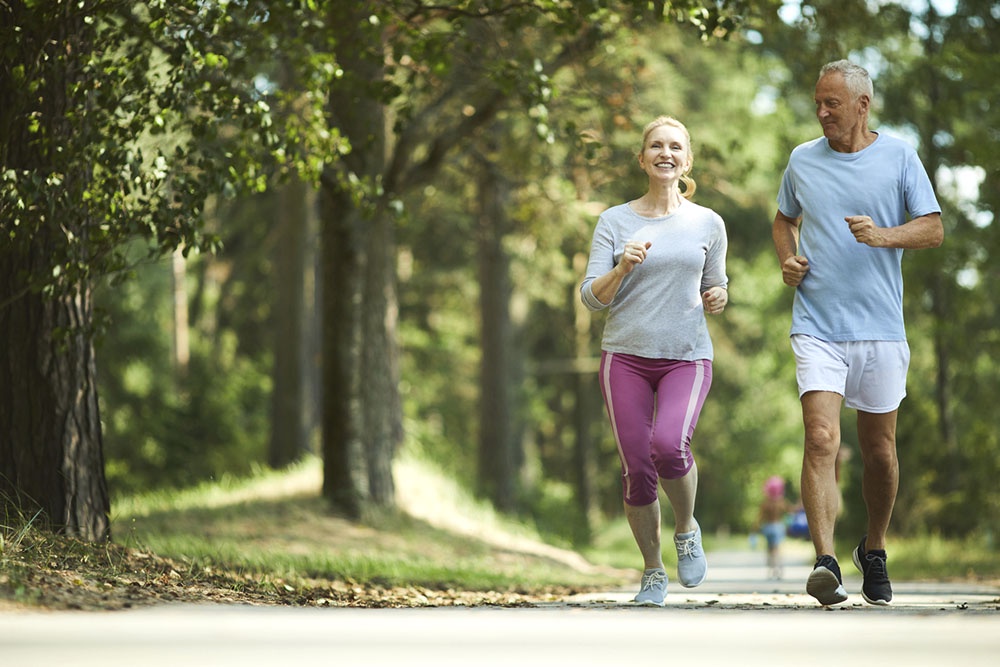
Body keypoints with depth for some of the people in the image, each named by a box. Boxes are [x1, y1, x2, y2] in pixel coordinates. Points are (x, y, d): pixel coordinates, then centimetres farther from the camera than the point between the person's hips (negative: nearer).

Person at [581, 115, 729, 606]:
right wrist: (622, 267, -17)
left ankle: (686, 528, 3)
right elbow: (592, 298, 1)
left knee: (669, 445, -26)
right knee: (636, 470, -5)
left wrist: (717, 300, -3)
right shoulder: (615, 222, 4)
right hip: (625, 357, 1)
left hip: (688, 358, 0)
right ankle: (652, 572, 15)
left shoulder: (708, 224, 8)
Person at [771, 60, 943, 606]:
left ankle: (874, 551, 31)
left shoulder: (899, 157, 3)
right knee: (821, 441, -17)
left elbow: (933, 228, 0)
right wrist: (787, 258, 5)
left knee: (879, 452, 9)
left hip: (880, 329, 0)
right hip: (817, 329, 0)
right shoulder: (802, 160, 9)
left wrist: (884, 235, -18)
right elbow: (784, 220, 25)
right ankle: (825, 563, -24)